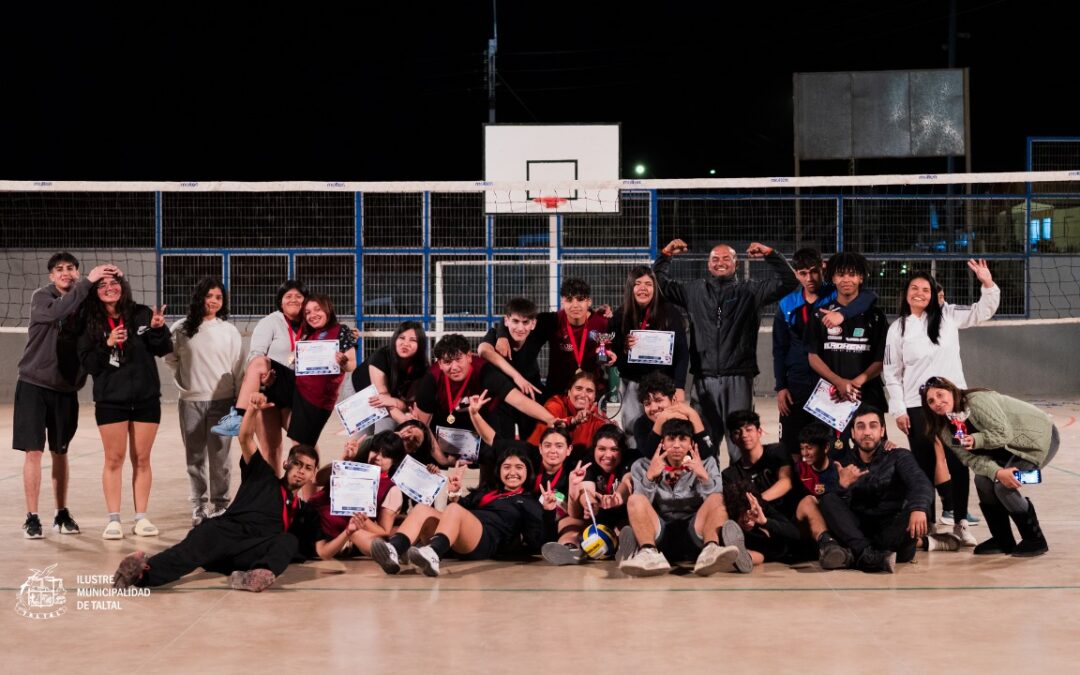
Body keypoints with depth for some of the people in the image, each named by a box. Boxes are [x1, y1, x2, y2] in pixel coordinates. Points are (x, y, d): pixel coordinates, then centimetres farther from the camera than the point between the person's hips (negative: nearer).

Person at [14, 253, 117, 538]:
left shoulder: (85, 302, 3)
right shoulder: (41, 297, -7)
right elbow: (57, 311, -27)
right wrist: (87, 282, -32)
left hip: (66, 389, 3)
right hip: (34, 384, -3)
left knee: (60, 452, 11)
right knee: (33, 451, -4)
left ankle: (62, 513, 21)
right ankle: (32, 517, 2)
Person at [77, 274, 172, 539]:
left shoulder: (141, 314, -2)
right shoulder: (90, 322, -2)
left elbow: (164, 349, 0)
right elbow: (87, 363, -5)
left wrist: (158, 329, -18)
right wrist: (107, 345, -19)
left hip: (146, 398, 1)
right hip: (110, 400, 0)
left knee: (142, 459, 7)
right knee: (114, 459, 4)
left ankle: (141, 517, 14)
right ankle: (113, 519, 9)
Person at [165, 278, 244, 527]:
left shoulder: (229, 331, 2)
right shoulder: (181, 329, 3)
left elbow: (238, 369, 2)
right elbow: (170, 357, 17)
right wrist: (182, 378, 7)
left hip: (222, 401, -1)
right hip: (190, 402, 1)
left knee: (219, 458, -3)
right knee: (195, 459, 6)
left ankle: (219, 507, 6)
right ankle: (198, 510, 13)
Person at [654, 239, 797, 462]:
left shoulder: (751, 291, 9)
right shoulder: (693, 291, 15)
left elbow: (788, 281, 3)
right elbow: (660, 283, 20)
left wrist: (770, 255, -7)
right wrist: (666, 255, 8)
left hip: (739, 378, -2)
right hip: (704, 377, 2)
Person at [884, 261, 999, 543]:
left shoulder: (948, 315, 1)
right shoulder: (898, 328, -1)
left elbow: (983, 311, 5)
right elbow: (891, 373, 1)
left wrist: (988, 284, -13)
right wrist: (898, 409, -3)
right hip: (917, 406, -1)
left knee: (958, 462, 5)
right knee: (925, 466, 5)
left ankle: (960, 522, 18)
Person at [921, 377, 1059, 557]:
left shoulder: (977, 401, -26)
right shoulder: (947, 429, -3)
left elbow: (1003, 433, -29)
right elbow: (971, 458, -12)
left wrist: (976, 440, -42)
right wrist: (997, 472, -29)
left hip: (1041, 436, -8)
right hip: (1011, 447, 8)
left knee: (1004, 486, -21)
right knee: (983, 479, -8)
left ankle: (1035, 540, -5)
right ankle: (1003, 540, 7)